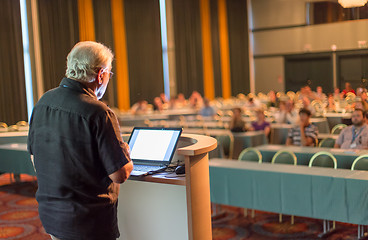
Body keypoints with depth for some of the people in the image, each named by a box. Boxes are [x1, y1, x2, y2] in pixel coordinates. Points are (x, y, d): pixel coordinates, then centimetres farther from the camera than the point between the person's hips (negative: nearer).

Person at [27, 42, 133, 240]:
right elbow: (120, 175, -18)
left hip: (49, 214, 7)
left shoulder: (43, 103, 0)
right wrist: (125, 153, 2)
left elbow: (35, 159, 10)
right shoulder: (98, 114, -23)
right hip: (90, 224, -7)